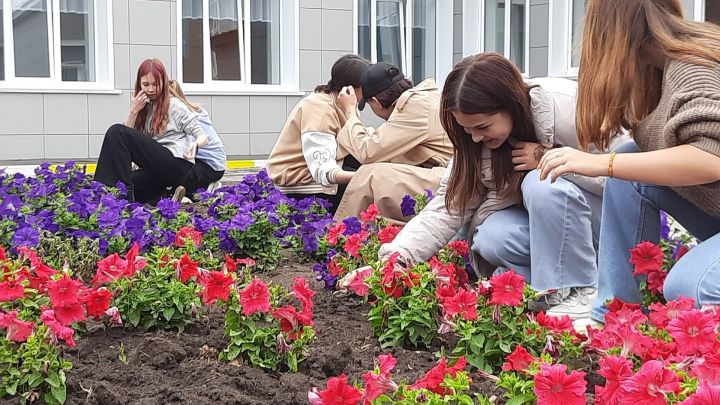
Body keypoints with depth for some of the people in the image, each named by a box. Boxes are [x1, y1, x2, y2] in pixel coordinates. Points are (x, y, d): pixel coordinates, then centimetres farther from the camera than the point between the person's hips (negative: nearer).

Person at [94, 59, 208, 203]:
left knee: (116, 131, -17)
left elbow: (203, 137, -2)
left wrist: (194, 145, -25)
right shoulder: (144, 108, 20)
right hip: (158, 169, 7)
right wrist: (134, 111, 0)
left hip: (176, 165, -7)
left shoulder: (174, 105, 4)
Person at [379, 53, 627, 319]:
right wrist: (395, 256, -22)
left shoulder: (567, 107, -26)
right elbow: (447, 209, -10)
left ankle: (579, 291, -18)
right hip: (546, 222, 5)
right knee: (491, 239, -24)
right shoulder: (475, 144, -8)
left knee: (542, 184, -32)